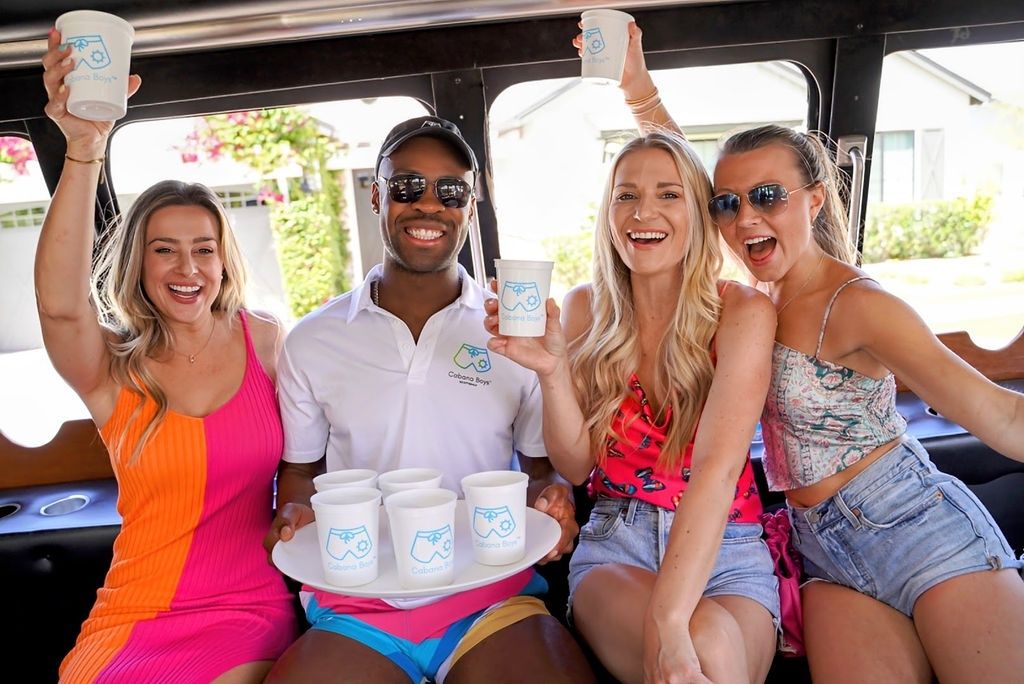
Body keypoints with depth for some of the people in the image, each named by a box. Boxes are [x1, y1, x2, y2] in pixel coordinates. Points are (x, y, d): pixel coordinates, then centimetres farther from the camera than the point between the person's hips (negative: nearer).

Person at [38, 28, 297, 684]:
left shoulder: (265, 341, -1)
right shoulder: (114, 367, -4)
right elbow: (60, 305, -27)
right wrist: (84, 152, -36)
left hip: (251, 611, 0)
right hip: (136, 615, 1)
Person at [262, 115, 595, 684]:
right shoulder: (311, 342, 5)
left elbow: (544, 466, 10)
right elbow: (300, 469, 15)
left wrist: (550, 498, -12)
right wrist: (294, 515, -7)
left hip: (492, 594, -1)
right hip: (355, 604, 2)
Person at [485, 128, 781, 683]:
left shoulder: (742, 311, -7)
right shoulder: (585, 309, 2)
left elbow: (716, 467, -20)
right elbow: (577, 466, 1)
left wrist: (667, 617, -31)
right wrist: (552, 368, -18)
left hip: (724, 548, 0)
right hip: (615, 549, 1)